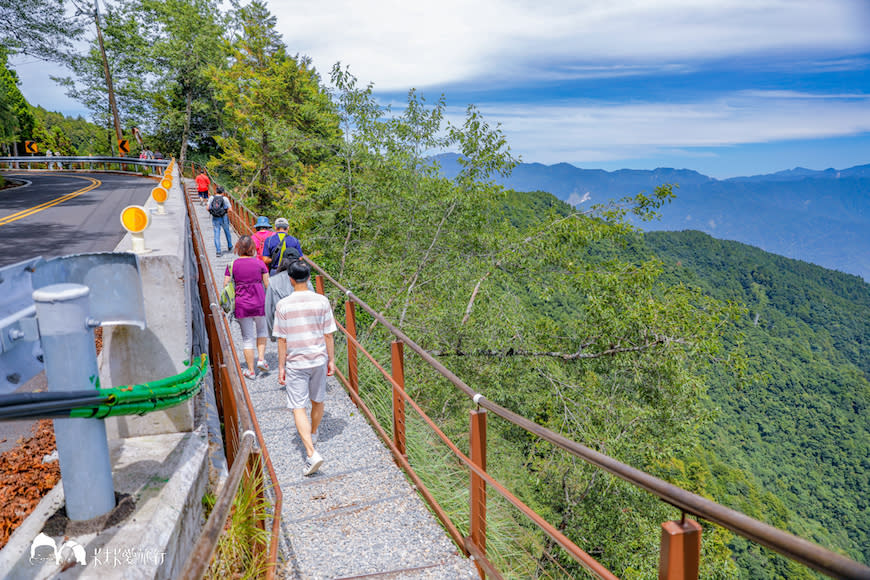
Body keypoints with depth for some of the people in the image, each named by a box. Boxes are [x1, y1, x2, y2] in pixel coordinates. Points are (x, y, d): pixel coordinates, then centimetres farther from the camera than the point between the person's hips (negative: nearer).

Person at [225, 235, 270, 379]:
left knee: (247, 337, 9)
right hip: (259, 303, 0)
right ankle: (261, 358, 11)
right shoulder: (259, 263, -4)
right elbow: (267, 284, -2)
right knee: (261, 330, 26)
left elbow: (226, 286, -5)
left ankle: (251, 371, 14)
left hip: (241, 305, 0)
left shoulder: (232, 265, -4)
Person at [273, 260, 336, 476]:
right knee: (317, 400, 22)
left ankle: (311, 453, -12)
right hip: (319, 360, 3)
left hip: (295, 363, -3)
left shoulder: (283, 305, -11)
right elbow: (328, 335, -2)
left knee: (298, 408, 0)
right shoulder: (322, 301, -6)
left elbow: (282, 340, -7)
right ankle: (312, 435, 45)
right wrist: (331, 360, 8)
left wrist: (281, 367, 2)